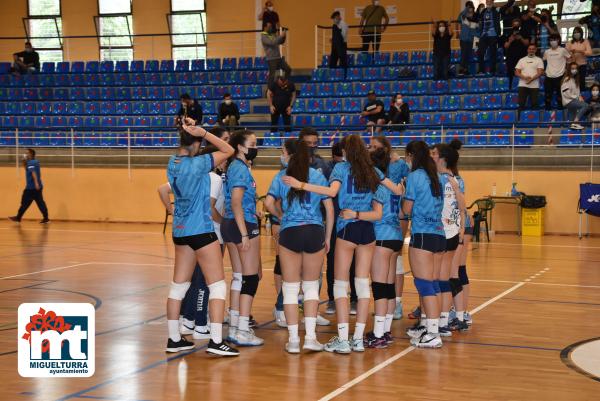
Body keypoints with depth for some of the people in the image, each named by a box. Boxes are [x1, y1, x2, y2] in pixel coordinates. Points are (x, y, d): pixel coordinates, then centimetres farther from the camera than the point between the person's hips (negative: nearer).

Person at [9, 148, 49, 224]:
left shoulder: (31, 163, -12)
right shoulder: (35, 162, 17)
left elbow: (33, 173, -26)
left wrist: (36, 183, -38)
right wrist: (24, 162, 16)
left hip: (31, 187, -9)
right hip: (37, 187, 9)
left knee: (25, 203, 2)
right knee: (40, 203, 3)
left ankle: (18, 218, 11)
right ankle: (46, 218, -2)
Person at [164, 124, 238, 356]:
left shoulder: (173, 163, 3)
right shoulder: (198, 163, -17)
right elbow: (228, 151, -10)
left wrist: (185, 133, 11)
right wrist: (204, 133, -14)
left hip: (180, 230, 8)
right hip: (201, 230, -8)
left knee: (179, 285, 12)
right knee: (217, 285, -2)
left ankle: (174, 339, 17)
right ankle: (216, 341, -7)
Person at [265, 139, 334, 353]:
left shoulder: (282, 176, 0)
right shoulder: (318, 176, 4)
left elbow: (269, 203, -10)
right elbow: (329, 208, 3)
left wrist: (282, 216, 10)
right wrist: (327, 237, 11)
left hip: (289, 233, -1)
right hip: (314, 232, 1)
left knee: (290, 287, 7)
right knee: (311, 286, 12)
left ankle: (293, 339, 7)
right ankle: (310, 336, 7)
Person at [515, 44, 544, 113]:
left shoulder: (539, 60, 8)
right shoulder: (522, 60, 13)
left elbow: (540, 72, -4)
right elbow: (516, 73, 6)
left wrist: (531, 79, -19)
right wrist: (525, 77, -13)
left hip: (534, 86, -1)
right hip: (523, 85, 1)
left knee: (534, 104, -2)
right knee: (521, 104, -5)